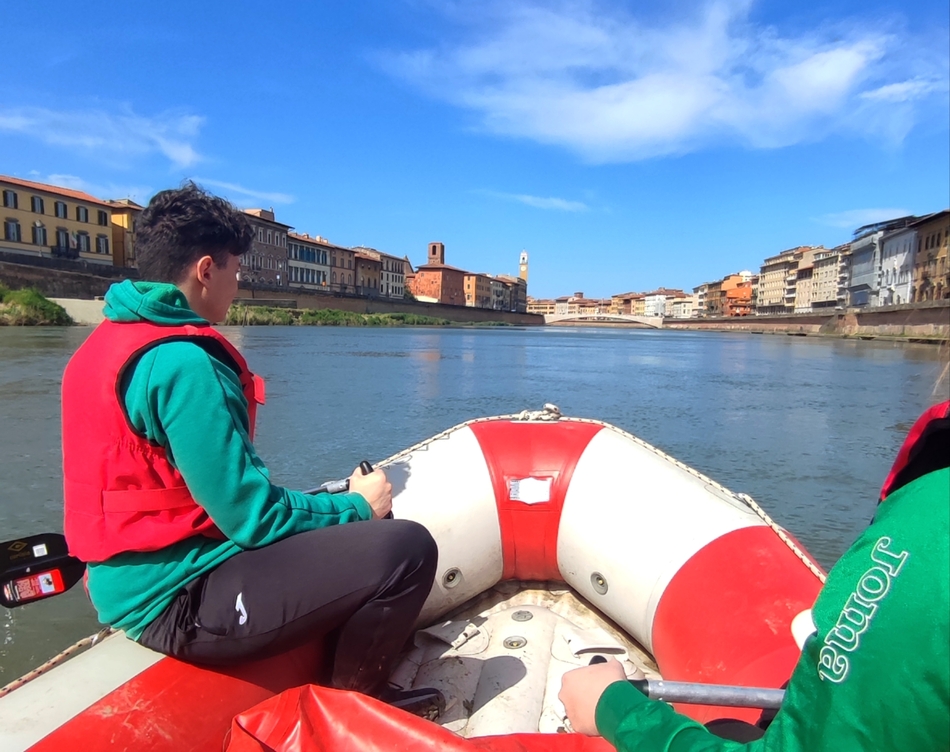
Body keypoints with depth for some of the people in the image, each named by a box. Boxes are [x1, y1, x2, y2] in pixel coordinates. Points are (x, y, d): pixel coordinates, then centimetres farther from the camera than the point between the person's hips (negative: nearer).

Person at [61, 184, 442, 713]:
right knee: (406, 548, -19)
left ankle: (346, 683, 21)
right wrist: (358, 505, -6)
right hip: (178, 599, -10)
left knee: (344, 526, 21)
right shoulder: (182, 361, -22)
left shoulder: (108, 342, 10)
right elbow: (252, 516, -22)